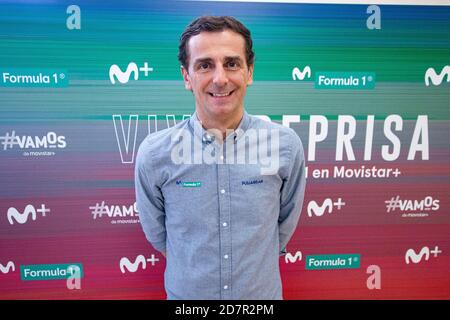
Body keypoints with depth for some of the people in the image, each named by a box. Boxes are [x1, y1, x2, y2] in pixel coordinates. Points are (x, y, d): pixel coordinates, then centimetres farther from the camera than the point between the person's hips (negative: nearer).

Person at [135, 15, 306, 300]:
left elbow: (286, 226, -2)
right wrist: (195, 270, 7)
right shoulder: (154, 153, -19)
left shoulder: (286, 145, -17)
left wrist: (254, 264, 8)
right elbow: (156, 234, -3)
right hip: (186, 292, 0)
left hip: (263, 291, 1)